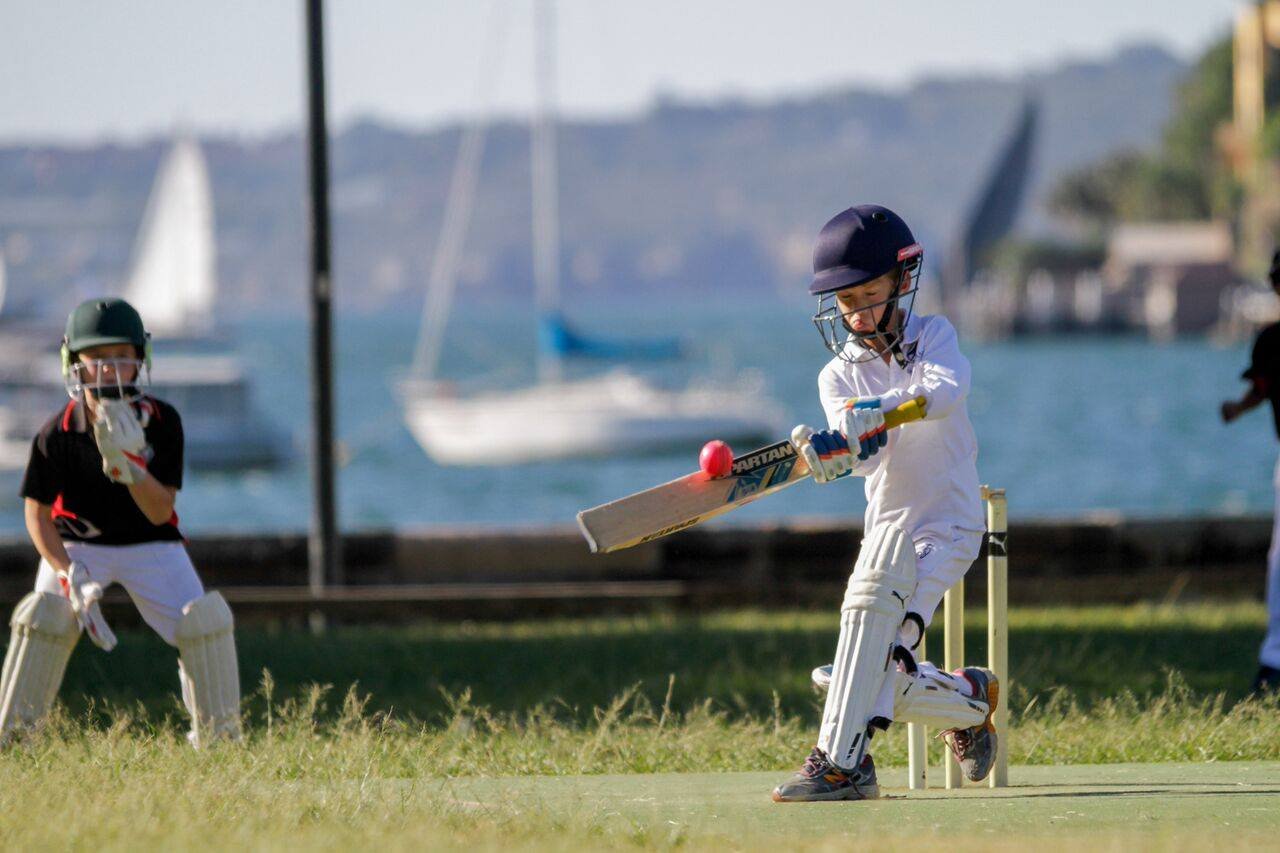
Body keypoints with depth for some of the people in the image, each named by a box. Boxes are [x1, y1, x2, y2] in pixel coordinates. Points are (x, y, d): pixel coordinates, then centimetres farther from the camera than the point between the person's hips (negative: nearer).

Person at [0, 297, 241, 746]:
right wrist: (69, 576, -24)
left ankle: (219, 741, -1)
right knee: (45, 617, -25)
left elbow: (161, 513, -19)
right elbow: (37, 512, -10)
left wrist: (130, 464, -37)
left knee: (204, 623, -17)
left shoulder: (163, 422, -16)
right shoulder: (57, 433, -18)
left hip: (150, 545, 1)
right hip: (76, 544, -1)